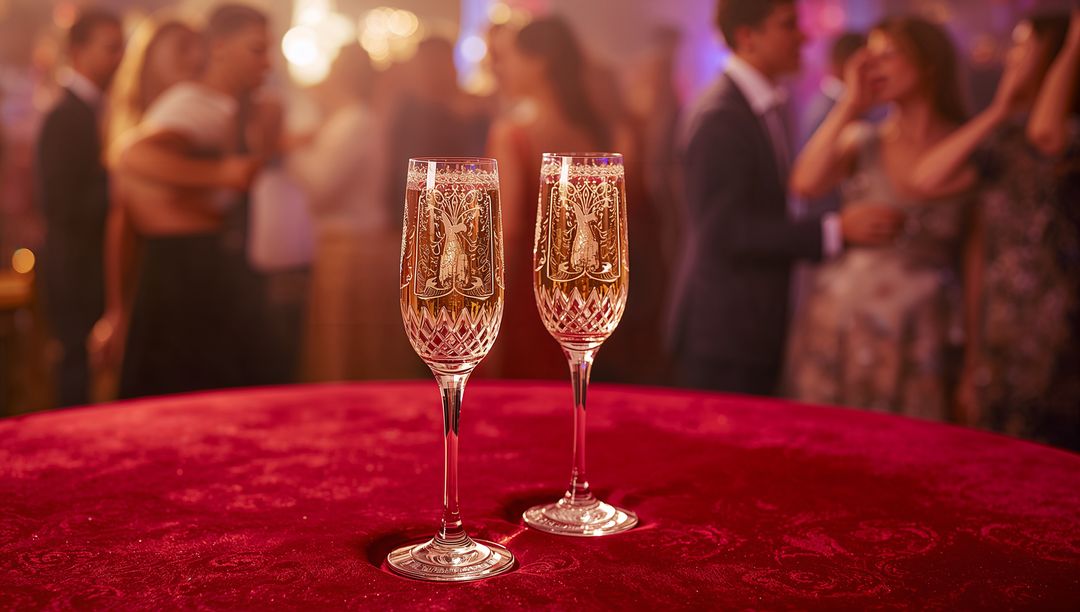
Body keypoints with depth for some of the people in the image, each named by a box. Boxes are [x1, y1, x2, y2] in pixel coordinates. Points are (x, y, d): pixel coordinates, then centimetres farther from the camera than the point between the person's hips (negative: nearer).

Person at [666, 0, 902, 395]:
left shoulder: (767, 106, 12)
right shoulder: (720, 115, -17)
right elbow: (725, 229, -23)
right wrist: (835, 230, -26)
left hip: (756, 330, 9)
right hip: (721, 333, -9)